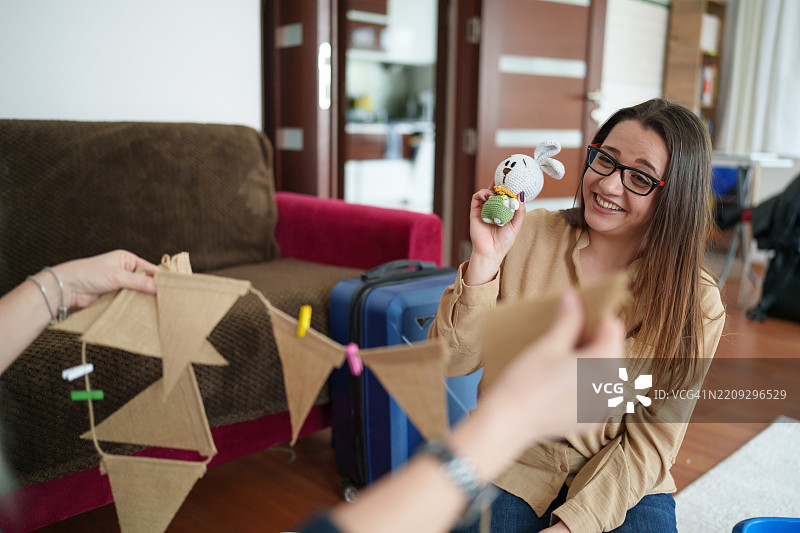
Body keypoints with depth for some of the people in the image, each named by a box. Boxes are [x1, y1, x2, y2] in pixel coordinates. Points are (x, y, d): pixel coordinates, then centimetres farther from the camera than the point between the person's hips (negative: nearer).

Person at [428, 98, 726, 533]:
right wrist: (485, 261, -23)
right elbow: (452, 362, -10)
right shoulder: (527, 236, -8)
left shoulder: (696, 305, -8)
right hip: (511, 468, 0)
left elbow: (649, 444, -6)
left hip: (622, 485, 1)